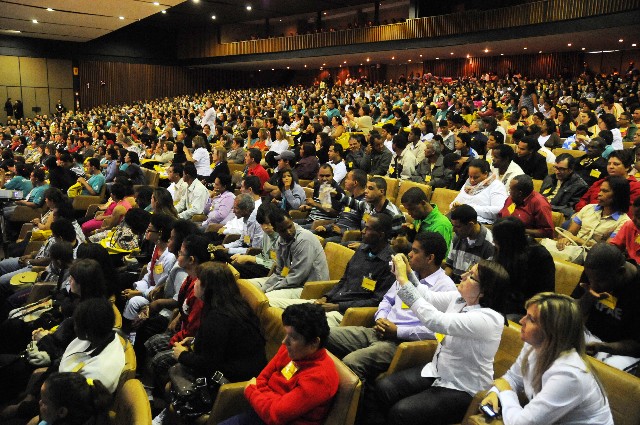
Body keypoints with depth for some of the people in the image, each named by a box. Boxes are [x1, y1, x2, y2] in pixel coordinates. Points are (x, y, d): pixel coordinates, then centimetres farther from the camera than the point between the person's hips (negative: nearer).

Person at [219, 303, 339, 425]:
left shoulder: (319, 376, -26)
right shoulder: (289, 350, -3)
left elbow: (276, 413, -27)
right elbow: (263, 378, 8)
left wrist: (250, 391, -10)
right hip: (261, 414, 7)